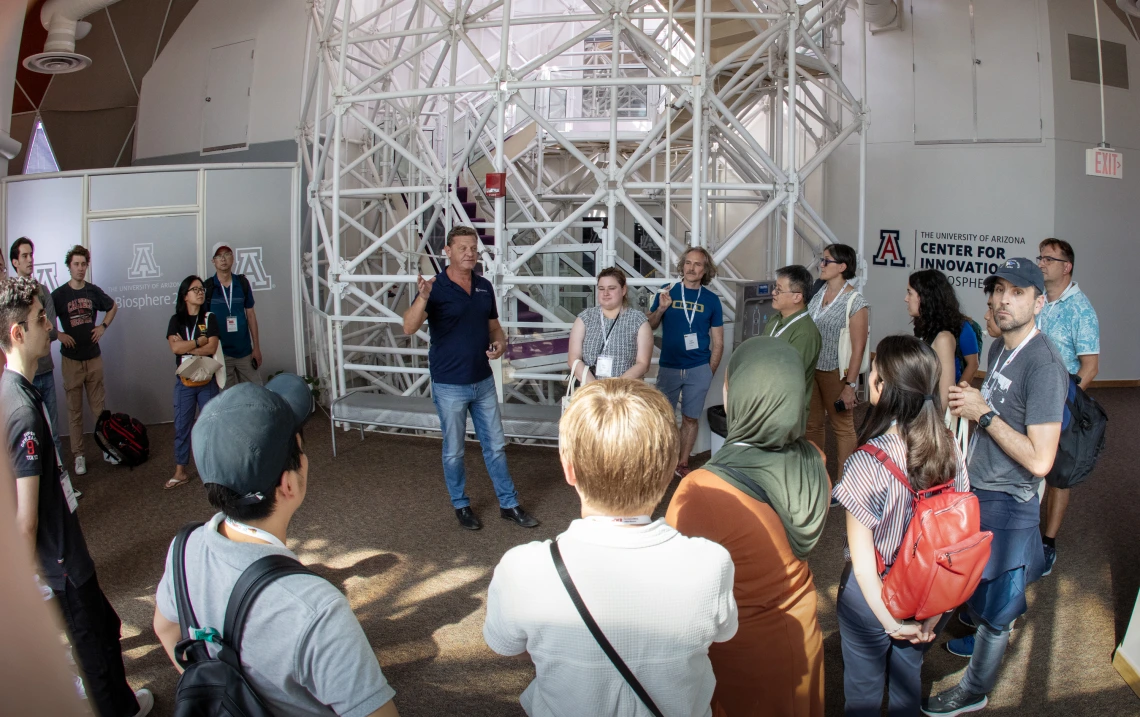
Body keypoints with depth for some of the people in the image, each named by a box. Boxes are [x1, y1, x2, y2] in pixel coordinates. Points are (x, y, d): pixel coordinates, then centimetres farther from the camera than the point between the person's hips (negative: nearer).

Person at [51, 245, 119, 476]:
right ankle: (78, 455, 11)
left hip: (94, 357, 2)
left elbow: (113, 307, 20)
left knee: (99, 407, 9)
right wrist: (59, 335, -12)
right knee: (75, 410, 5)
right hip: (71, 359, -2)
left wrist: (104, 326, 7)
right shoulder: (59, 294, -6)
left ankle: (106, 448, 18)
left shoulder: (94, 291, 2)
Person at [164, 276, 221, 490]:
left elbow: (212, 348, -11)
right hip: (184, 380, 1)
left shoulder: (209, 318, 1)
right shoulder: (176, 320, 2)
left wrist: (186, 346, -13)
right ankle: (180, 472, 12)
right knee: (182, 425, 4)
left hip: (207, 379, 0)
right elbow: (175, 347, -12)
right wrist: (200, 341, -12)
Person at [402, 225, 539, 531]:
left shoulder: (484, 287, 3)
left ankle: (509, 505, 26)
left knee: (495, 446, 13)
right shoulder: (435, 287, -14)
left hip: (483, 382, 5)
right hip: (450, 385, -5)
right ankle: (461, 505, 29)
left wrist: (500, 343, -8)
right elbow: (409, 327, -27)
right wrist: (423, 298, -46)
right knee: (454, 451, 10)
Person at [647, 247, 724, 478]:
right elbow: (649, 326, 2)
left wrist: (710, 372, 2)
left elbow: (718, 342, 6)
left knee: (691, 418, 7)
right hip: (668, 368, 0)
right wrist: (661, 309, -15)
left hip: (698, 370, 0)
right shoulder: (667, 292, 1)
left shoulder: (711, 300, 2)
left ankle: (682, 463, 20)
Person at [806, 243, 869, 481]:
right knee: (812, 424, 12)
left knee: (842, 427, 6)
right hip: (810, 369, 6)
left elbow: (858, 348, -13)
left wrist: (850, 385, -16)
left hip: (835, 372, -6)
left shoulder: (855, 302, -11)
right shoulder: (818, 294, 7)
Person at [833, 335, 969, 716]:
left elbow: (862, 558, -23)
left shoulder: (866, 464, -30)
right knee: (909, 672, 29)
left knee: (864, 684, 21)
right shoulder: (949, 448, -13)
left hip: (874, 595, -5)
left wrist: (890, 623, -11)